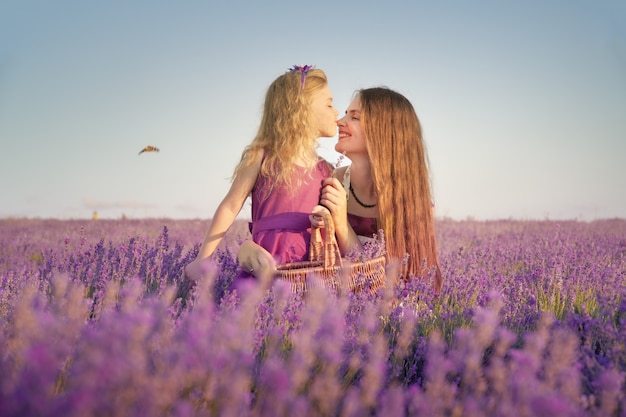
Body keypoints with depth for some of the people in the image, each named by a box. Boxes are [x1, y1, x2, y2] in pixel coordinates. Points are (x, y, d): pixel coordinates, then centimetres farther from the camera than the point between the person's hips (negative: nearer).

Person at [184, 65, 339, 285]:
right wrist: (203, 260, -2)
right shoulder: (262, 158, 1)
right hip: (266, 264, -4)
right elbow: (230, 207, 2)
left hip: (311, 266, 4)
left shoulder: (325, 171, 13)